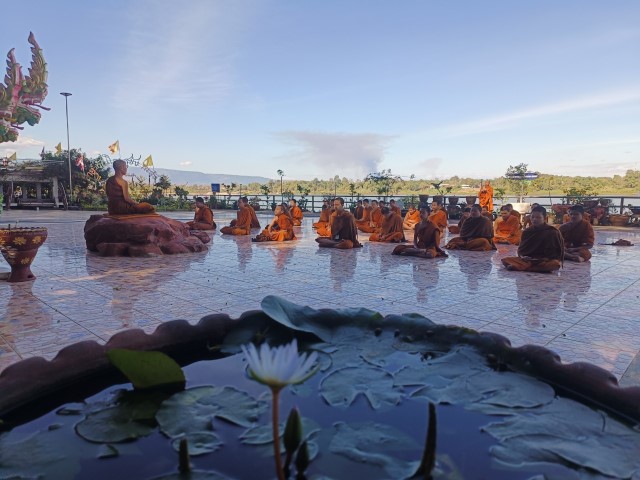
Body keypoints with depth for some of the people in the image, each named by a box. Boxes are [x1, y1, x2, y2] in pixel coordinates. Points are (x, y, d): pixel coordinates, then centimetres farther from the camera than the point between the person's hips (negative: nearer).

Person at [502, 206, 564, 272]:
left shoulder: (553, 232, 0)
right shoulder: (527, 232, 10)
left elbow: (559, 252, 1)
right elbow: (521, 249, 15)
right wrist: (522, 256, -7)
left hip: (545, 261, -3)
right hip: (527, 259, 3)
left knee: (555, 264, -39)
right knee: (505, 260, -19)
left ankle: (523, 267, -42)